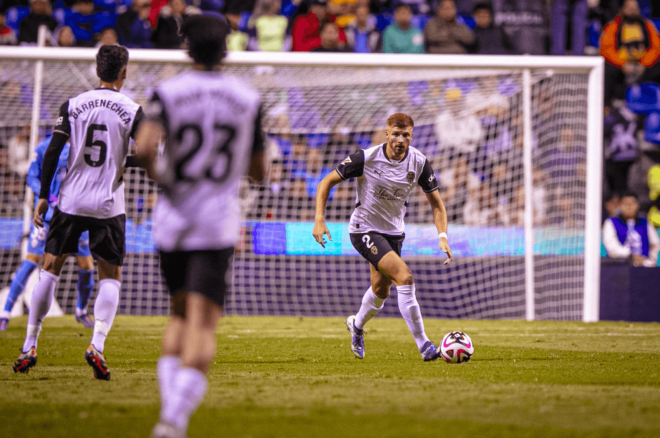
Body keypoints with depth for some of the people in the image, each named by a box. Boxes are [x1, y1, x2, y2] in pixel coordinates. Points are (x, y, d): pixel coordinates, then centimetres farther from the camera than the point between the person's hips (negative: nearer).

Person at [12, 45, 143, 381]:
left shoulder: (73, 105, 1)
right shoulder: (131, 110, -3)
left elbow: (52, 153, -3)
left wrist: (43, 197, 3)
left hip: (70, 202, 1)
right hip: (108, 205, -1)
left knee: (50, 269, 11)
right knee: (110, 276, 9)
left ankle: (29, 347, 10)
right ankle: (97, 344, -10)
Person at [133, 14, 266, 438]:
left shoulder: (168, 93, -1)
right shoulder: (248, 100, 2)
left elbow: (144, 148, -18)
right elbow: (259, 172, 9)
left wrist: (157, 174, 2)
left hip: (171, 223, 2)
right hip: (218, 224, -2)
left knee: (180, 315, 19)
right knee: (203, 324, -8)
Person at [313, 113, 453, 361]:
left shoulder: (419, 163, -10)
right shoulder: (366, 158, -21)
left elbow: (436, 203, 0)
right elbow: (327, 182, -11)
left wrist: (443, 237, -15)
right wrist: (319, 220, -21)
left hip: (394, 232, 6)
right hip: (364, 229, -6)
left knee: (381, 291, 20)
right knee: (405, 279, -23)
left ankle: (357, 325, 52)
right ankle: (423, 345, -19)